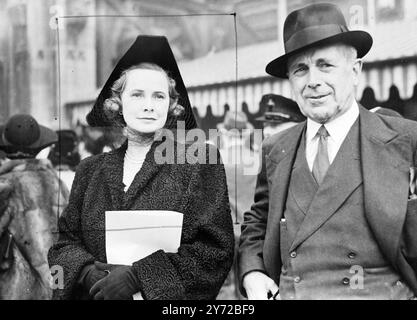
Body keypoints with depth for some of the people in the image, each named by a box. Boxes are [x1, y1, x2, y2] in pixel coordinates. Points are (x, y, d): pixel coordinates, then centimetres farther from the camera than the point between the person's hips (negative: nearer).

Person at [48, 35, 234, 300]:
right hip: (96, 293, 3)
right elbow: (66, 241, 6)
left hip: (168, 297, -2)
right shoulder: (91, 169, 5)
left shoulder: (199, 160, -5)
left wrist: (138, 275, -18)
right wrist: (88, 272, -15)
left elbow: (216, 248, -11)